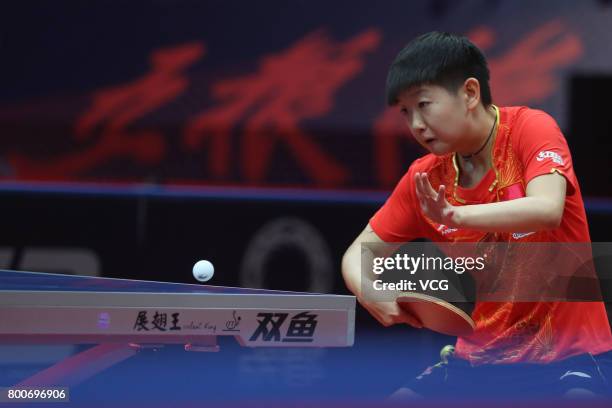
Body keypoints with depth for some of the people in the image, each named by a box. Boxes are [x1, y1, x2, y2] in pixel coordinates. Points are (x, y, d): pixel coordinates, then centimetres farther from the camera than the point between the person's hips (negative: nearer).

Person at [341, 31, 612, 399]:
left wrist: (456, 215, -42)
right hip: (482, 357, 6)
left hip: (568, 351, -5)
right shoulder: (424, 179, 2)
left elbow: (547, 209, -30)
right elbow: (360, 252, 8)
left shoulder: (530, 128, -12)